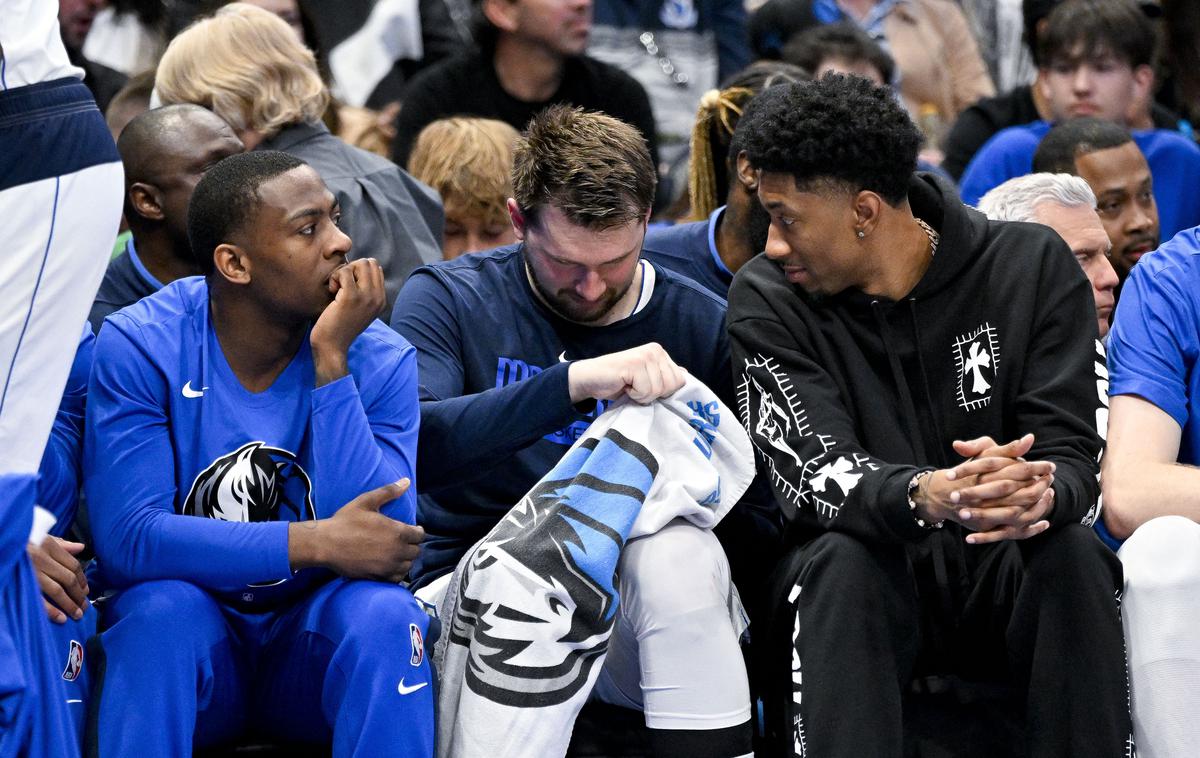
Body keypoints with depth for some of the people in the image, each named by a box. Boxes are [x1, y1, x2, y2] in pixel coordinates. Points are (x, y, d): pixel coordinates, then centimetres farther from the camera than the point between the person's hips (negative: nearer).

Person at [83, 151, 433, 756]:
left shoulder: (379, 360, -8)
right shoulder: (141, 347, -12)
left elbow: (377, 544, -21)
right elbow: (126, 539, -21)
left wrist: (330, 364, -25)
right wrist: (314, 544, -27)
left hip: (317, 640, 1)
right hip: (185, 639, -1)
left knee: (384, 615, -30)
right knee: (163, 607, -33)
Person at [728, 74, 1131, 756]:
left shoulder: (1032, 265, -5)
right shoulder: (767, 299, -6)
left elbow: (1073, 456, -11)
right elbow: (812, 472, -18)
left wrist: (1036, 497, -37)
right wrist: (926, 496, -41)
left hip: (1005, 573, 1)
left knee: (1072, 554, -30)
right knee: (841, 560, -33)